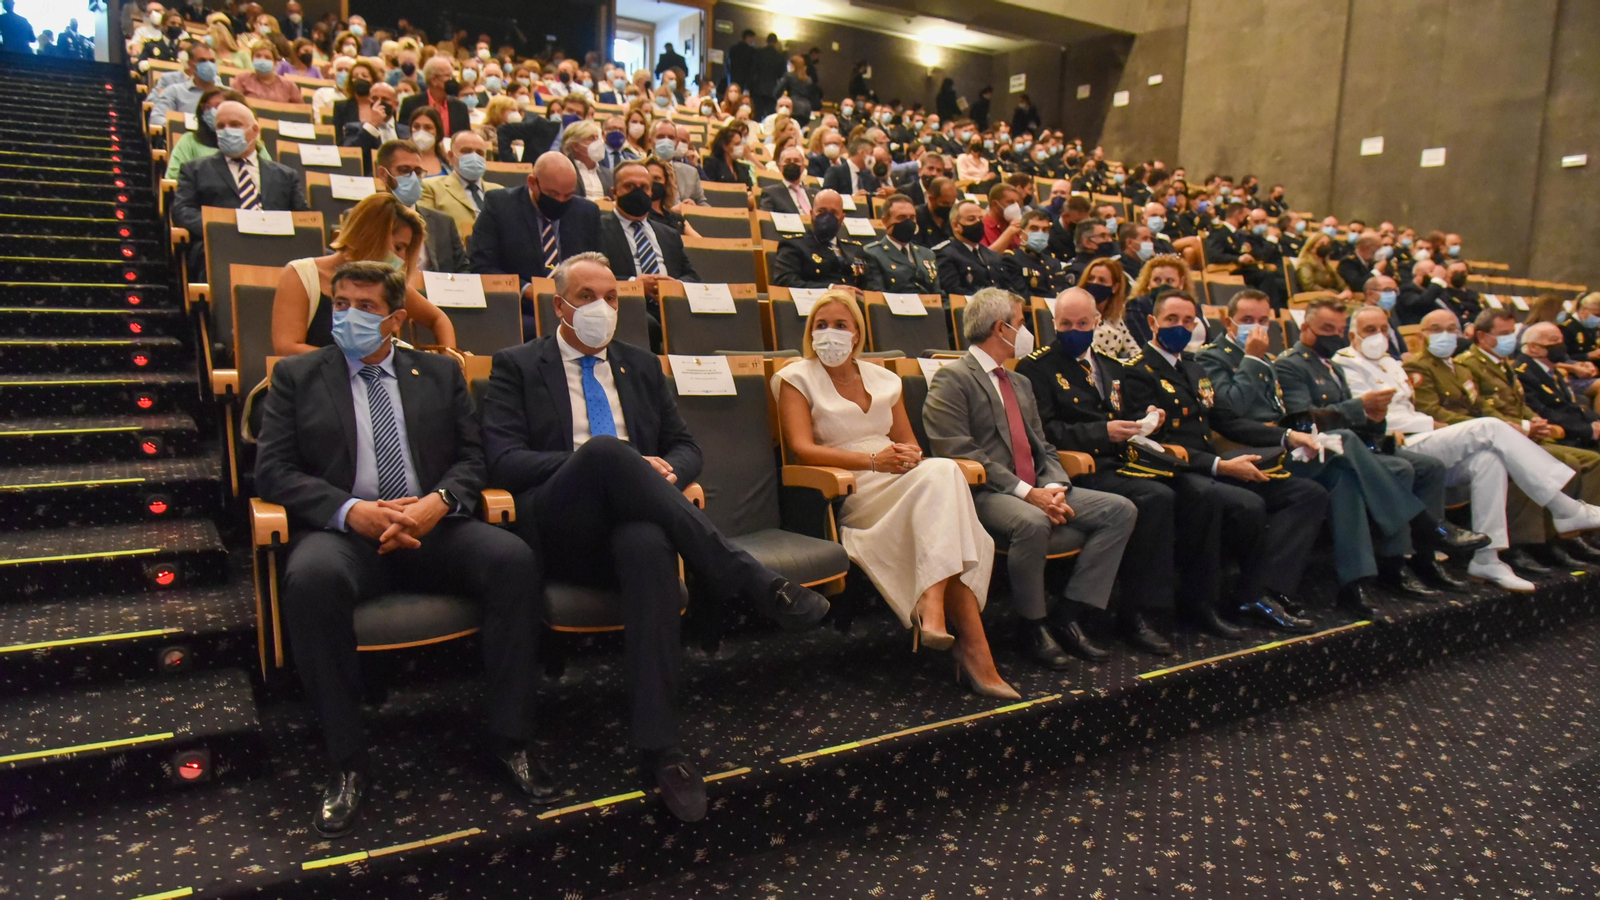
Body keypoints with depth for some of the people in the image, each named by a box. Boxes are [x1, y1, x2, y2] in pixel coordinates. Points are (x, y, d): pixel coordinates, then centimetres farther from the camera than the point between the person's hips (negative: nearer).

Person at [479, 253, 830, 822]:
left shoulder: (641, 366, 25)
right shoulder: (517, 366, 12)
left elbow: (685, 446, 23)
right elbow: (504, 461, -2)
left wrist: (666, 475, -5)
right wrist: (618, 462, -13)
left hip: (629, 522, 2)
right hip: (559, 527, -2)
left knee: (649, 545, -37)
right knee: (604, 449, -35)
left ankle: (660, 746, -36)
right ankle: (753, 583, -31)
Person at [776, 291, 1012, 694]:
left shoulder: (883, 378, 22)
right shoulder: (797, 379, 8)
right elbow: (802, 448, -7)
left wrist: (911, 458, -5)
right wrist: (873, 460, -19)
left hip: (904, 484, 5)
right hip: (848, 493, -5)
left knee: (939, 473, -32)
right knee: (942, 474, -31)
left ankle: (933, 608, -40)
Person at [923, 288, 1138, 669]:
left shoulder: (1020, 383, 24)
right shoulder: (951, 380, -4)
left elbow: (1043, 448, 20)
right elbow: (960, 453, -15)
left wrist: (1054, 487, -3)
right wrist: (1025, 492, -19)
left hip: (1037, 492, 8)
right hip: (984, 494, -8)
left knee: (1121, 509, -7)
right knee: (1032, 522, -38)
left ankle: (1067, 613, -5)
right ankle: (1034, 625, -14)